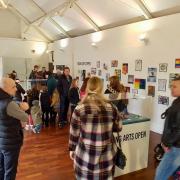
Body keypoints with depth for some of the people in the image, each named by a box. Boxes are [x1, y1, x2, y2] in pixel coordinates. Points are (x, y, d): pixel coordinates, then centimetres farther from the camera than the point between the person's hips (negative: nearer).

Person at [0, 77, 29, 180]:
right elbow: (26, 118, -17)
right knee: (10, 171, 10)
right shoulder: (9, 104, -26)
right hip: (11, 142, -8)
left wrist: (21, 106, -7)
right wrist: (22, 108, 1)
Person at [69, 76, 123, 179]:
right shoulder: (111, 108, -8)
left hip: (85, 156, -1)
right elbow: (119, 128, 6)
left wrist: (72, 149, 12)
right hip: (106, 157, 1)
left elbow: (74, 133, -4)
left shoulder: (80, 109, -13)